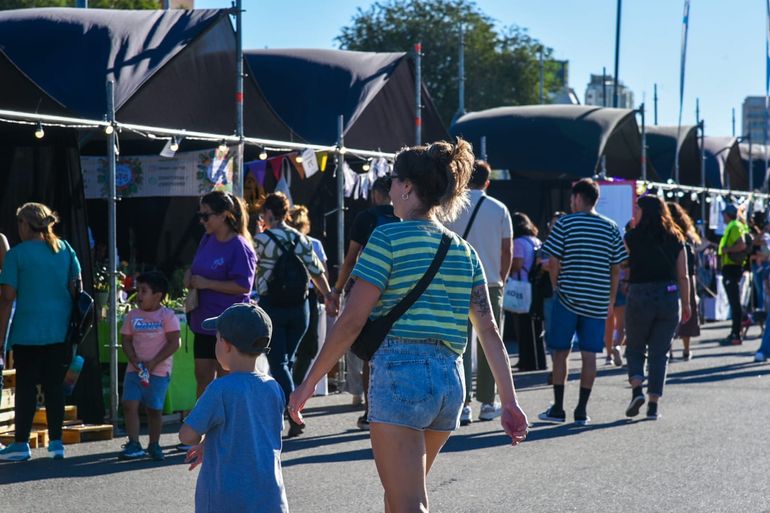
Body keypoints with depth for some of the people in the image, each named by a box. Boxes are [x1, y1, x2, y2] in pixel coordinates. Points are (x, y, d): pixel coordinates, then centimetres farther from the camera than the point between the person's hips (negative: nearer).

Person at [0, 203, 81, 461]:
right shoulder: (65, 249, 7)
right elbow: (76, 289, 9)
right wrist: (74, 330, 17)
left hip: (27, 333, -4)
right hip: (60, 331, 4)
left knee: (26, 385, 2)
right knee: (55, 385, 8)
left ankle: (21, 443, 3)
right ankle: (56, 442, 8)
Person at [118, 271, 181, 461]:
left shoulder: (167, 316, -5)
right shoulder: (132, 316, 8)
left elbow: (174, 343, -9)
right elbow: (126, 341, 8)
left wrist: (153, 362, -15)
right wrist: (134, 360, -11)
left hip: (159, 371, -3)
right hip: (135, 369, 4)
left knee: (154, 408, 3)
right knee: (129, 404, -9)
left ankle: (154, 445, 18)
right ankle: (134, 444, -5)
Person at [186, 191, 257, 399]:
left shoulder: (239, 247, -15)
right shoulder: (208, 240, 9)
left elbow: (244, 286, -21)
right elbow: (196, 265, 25)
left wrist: (206, 283, -19)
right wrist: (189, 275, 2)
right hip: (203, 322, 8)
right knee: (202, 376, 12)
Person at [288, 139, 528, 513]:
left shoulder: (389, 238, -5)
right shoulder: (463, 251, 13)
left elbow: (352, 321, -9)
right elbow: (489, 331, 8)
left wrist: (308, 383, -4)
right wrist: (509, 401, 10)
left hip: (401, 373, -7)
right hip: (450, 379, 7)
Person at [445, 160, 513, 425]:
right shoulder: (499, 209, 3)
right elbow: (507, 249, 4)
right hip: (491, 283, 1)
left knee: (461, 343, 0)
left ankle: (463, 405, -7)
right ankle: (488, 403, 15)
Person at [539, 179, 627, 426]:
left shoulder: (564, 223, -4)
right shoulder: (611, 228, 6)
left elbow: (554, 263, -6)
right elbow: (616, 269, 7)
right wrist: (610, 300, 15)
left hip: (568, 298, -3)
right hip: (598, 301, 3)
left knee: (560, 351, 7)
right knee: (589, 354, 5)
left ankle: (558, 408, 8)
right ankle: (581, 411, 5)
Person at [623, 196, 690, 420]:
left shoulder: (631, 238, -4)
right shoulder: (675, 240, 5)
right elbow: (683, 276, 6)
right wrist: (686, 303, 13)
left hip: (639, 297, -3)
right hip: (670, 298, 3)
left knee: (635, 348, 14)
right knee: (659, 352, 9)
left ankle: (637, 390, -7)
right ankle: (653, 405, 5)